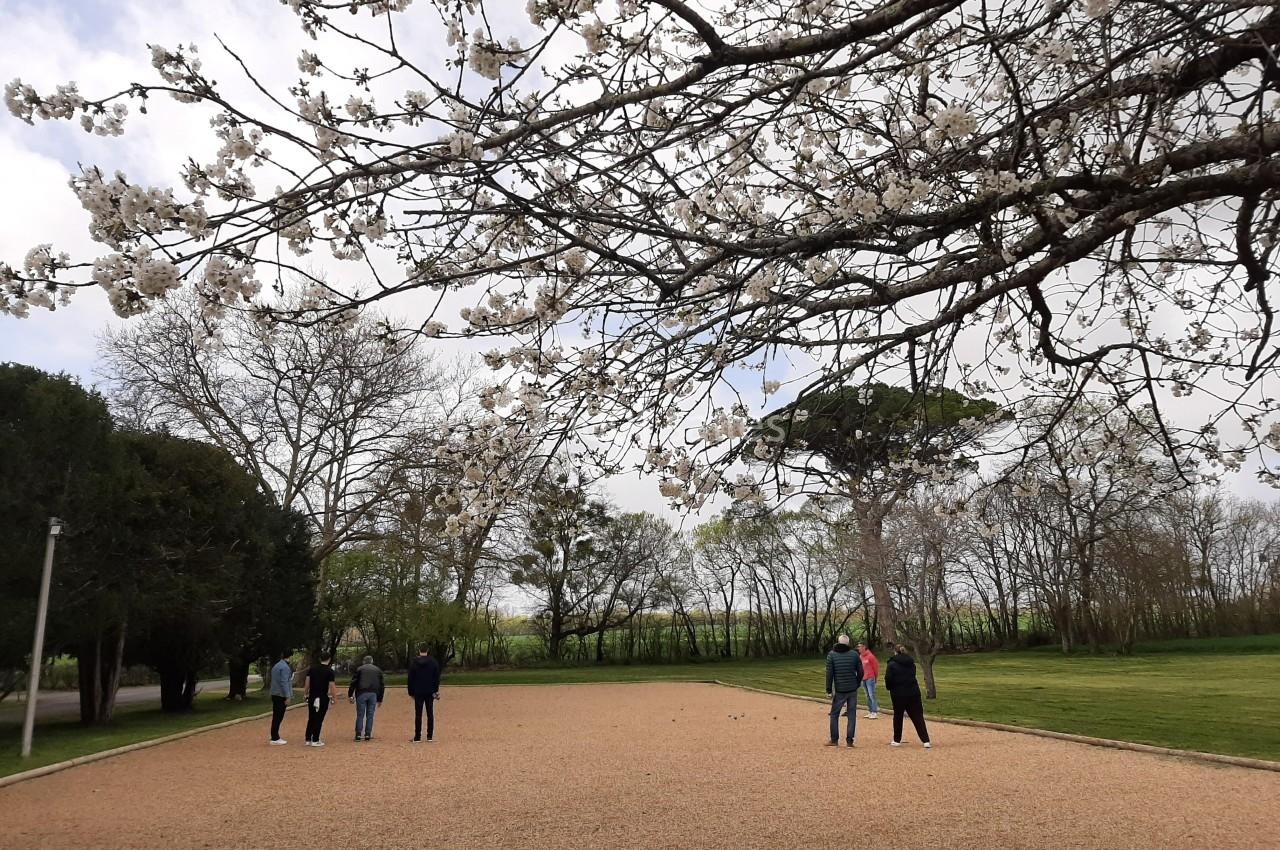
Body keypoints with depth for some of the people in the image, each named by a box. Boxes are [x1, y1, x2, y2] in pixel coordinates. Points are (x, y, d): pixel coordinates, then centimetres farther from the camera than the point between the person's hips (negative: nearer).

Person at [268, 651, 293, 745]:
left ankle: (275, 736, 19)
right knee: (278, 717, -5)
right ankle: (275, 739, -2)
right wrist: (287, 697, -18)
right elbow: (284, 683, -20)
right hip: (281, 695, -9)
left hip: (275, 694, 9)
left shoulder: (276, 666, 14)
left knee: (276, 716, 13)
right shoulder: (285, 667, -16)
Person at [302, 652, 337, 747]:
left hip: (312, 697, 4)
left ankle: (308, 740, 15)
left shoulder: (312, 668, 4)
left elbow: (307, 682, 4)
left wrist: (306, 694, 14)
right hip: (323, 698, -4)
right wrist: (333, 698, -1)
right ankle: (315, 741, 5)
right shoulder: (330, 671, -8)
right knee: (319, 719, 2)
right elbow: (332, 686, -10)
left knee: (311, 719, 13)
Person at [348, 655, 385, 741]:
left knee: (360, 715, 1)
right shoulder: (378, 670, 18)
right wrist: (380, 699, 20)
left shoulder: (359, 669, 12)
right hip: (373, 694, 2)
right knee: (370, 715, 5)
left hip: (361, 693, -2)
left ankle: (358, 735, -1)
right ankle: (368, 735, 4)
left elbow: (353, 682, 1)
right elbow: (381, 685, 17)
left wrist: (350, 695, 2)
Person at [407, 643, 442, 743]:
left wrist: (411, 692, 10)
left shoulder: (414, 663, -1)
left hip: (418, 692, -1)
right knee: (430, 714, 7)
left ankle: (417, 737, 1)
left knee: (418, 714, 2)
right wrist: (436, 691, 4)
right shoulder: (433, 662, 0)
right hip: (430, 692, 1)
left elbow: (410, 679, 3)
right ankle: (430, 736, 7)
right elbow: (437, 678, 0)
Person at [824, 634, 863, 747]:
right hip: (852, 690, 1)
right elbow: (860, 672, 2)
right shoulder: (854, 654, 1)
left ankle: (834, 740, 10)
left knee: (834, 714, 10)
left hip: (839, 690, -1)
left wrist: (829, 690, -2)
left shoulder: (831, 654, -3)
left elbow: (829, 673, -6)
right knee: (852, 714, 7)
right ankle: (849, 741, 5)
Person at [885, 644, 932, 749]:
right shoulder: (911, 663, 6)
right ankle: (926, 741, -5)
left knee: (898, 717, 11)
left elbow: (888, 679, -13)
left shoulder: (892, 664, -9)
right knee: (918, 717, 3)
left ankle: (897, 740, 19)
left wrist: (890, 688, 4)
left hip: (898, 694, -3)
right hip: (913, 693, 3)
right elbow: (913, 676, 10)